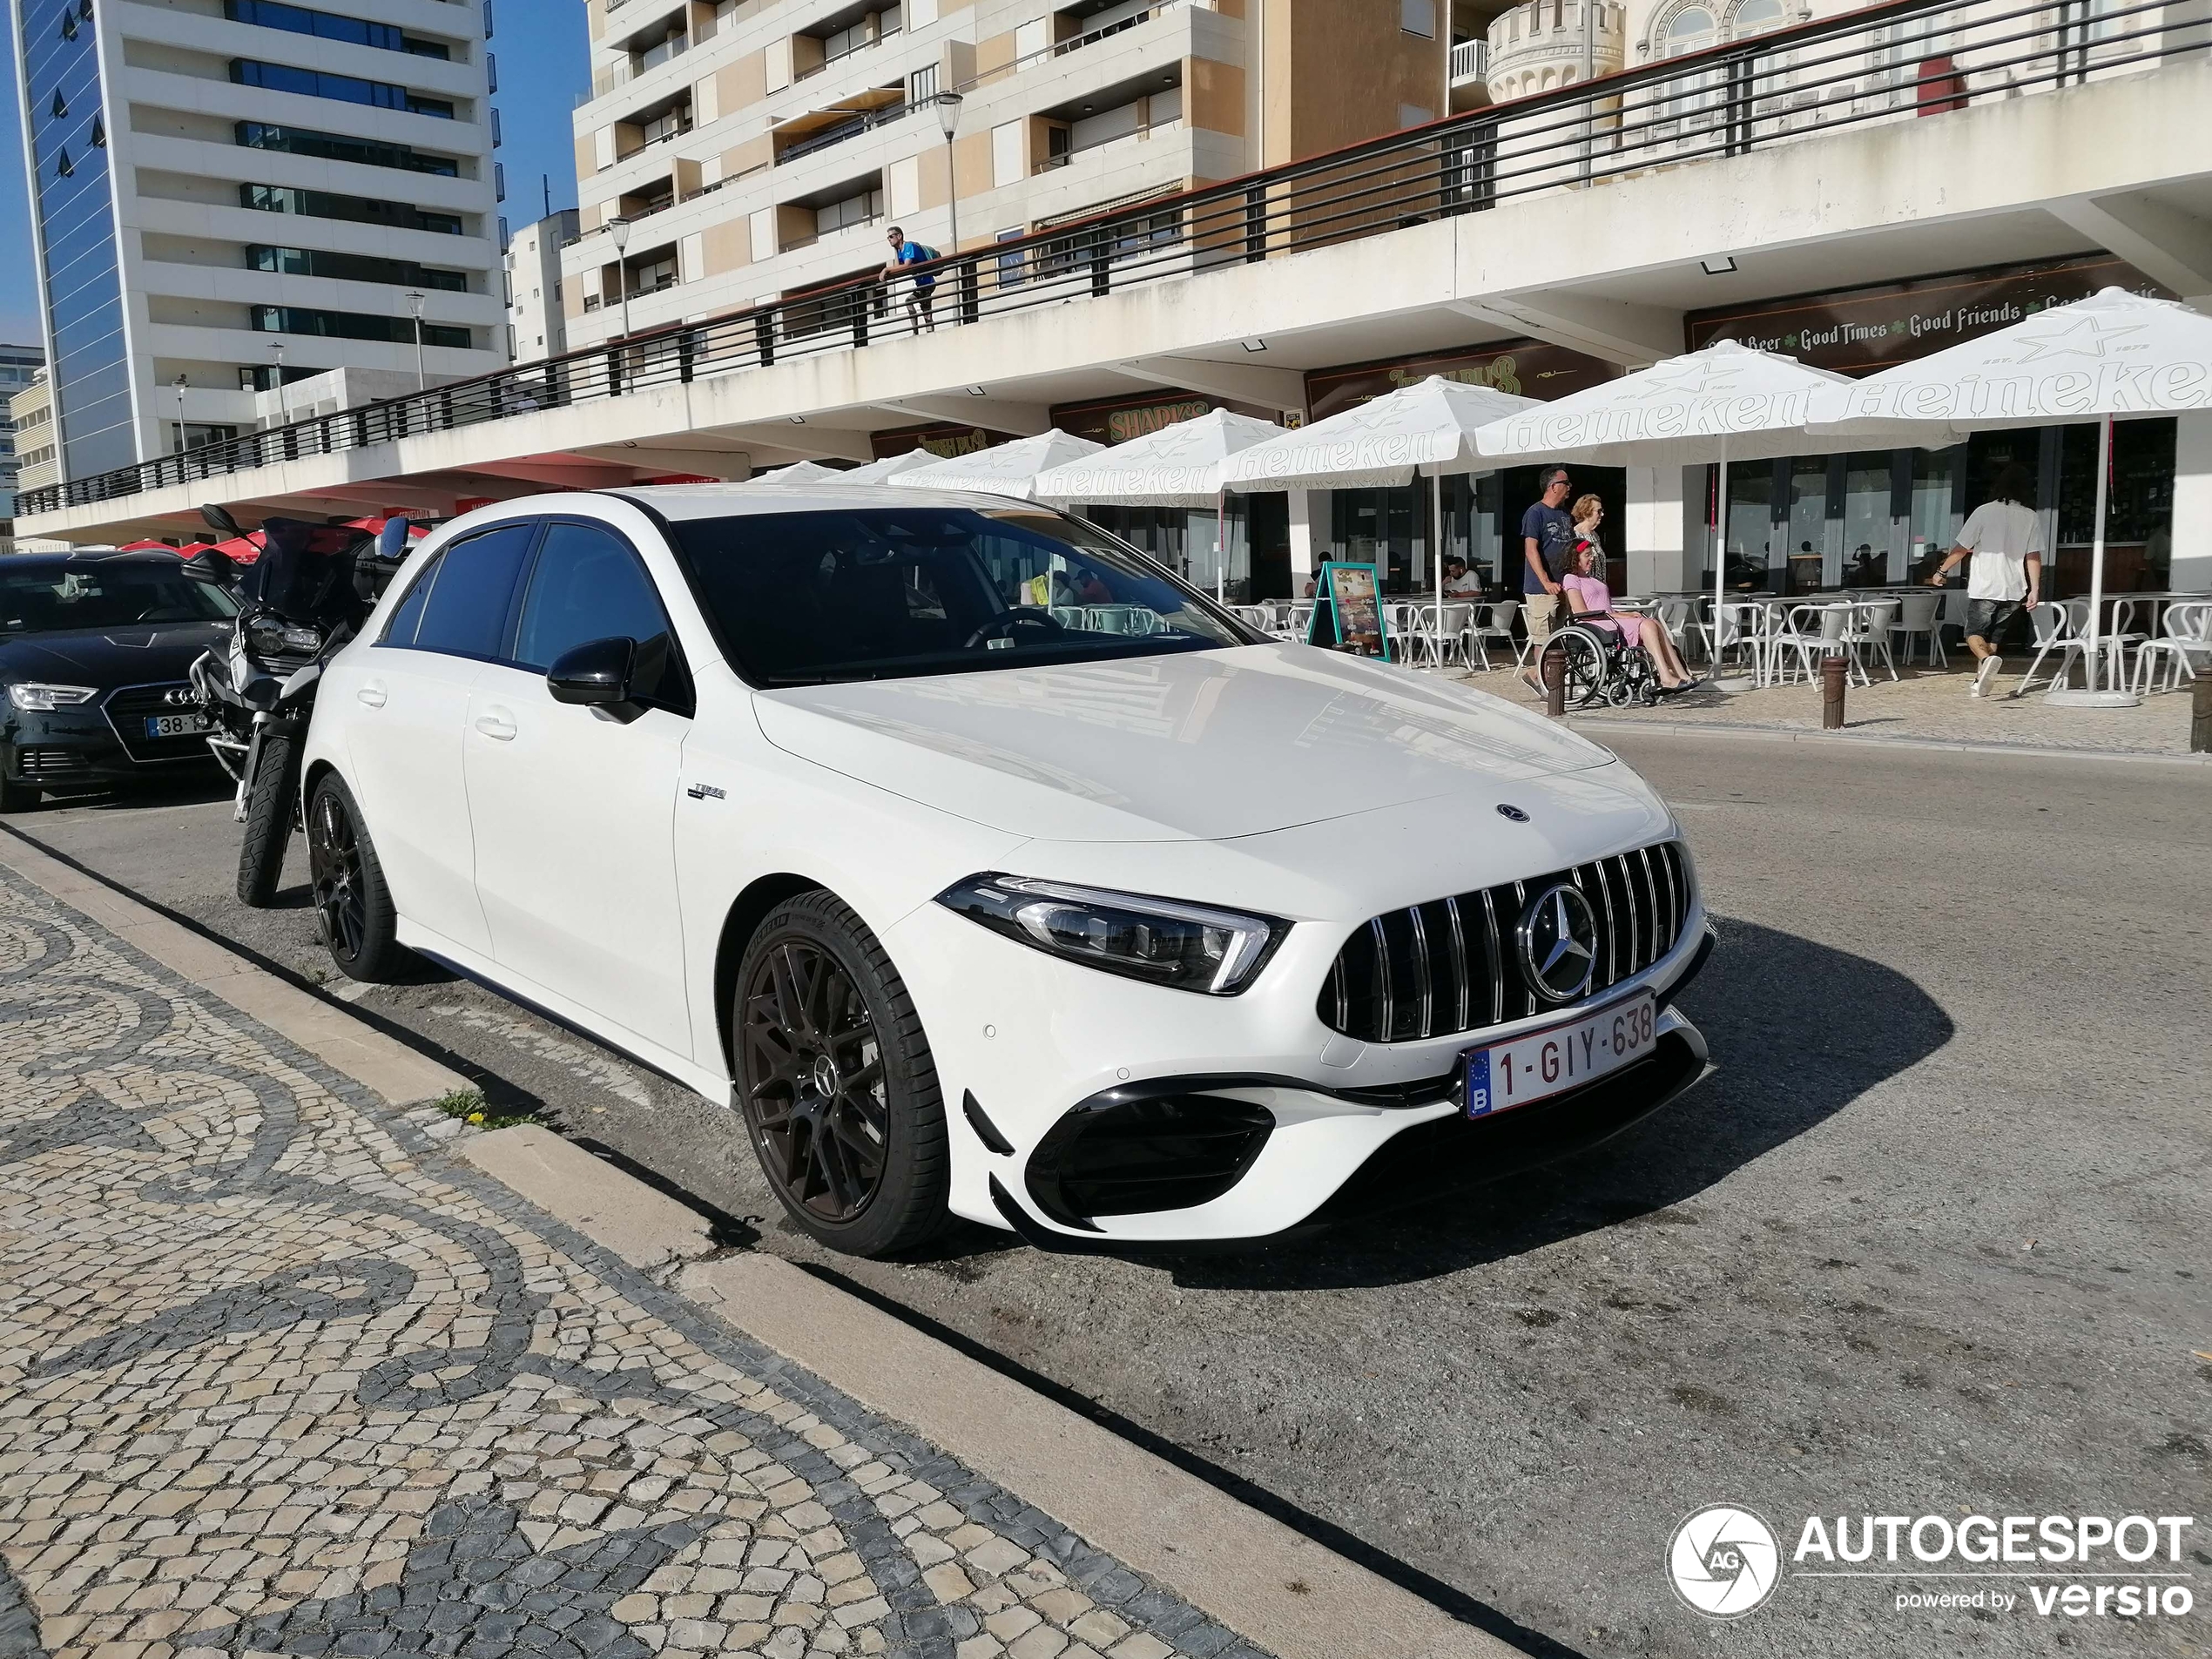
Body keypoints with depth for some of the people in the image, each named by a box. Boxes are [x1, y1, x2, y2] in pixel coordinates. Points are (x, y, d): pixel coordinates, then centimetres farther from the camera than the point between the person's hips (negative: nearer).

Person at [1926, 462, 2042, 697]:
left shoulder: (1985, 512, -6)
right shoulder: (2031, 518, 2)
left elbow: (1962, 548, -4)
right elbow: (2034, 557, 0)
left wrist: (1941, 571, 8)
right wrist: (2035, 590, 2)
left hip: (1984, 587, -3)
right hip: (2014, 590, 3)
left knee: (1974, 633, 3)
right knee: (1992, 635, 15)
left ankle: (1988, 660, -28)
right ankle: (1981, 682, 15)